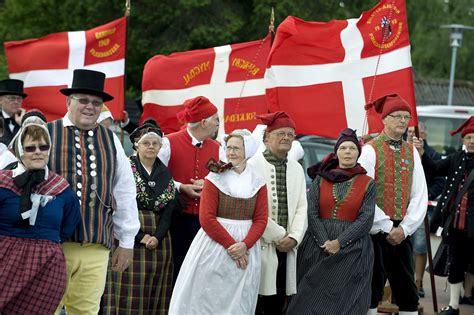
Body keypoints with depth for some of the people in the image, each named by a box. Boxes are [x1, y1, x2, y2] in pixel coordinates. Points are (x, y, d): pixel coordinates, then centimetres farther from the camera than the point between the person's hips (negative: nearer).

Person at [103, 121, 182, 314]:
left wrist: (157, 237, -12)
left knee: (156, 291, 3)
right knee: (129, 290, -6)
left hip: (158, 238, 4)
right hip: (129, 238, -4)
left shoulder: (165, 175, 12)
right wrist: (140, 236, -16)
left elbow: (169, 210, 4)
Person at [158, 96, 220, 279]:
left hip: (206, 220, 4)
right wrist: (181, 187, -13)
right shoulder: (169, 143, -3)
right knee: (177, 267, 2)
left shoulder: (216, 149, 11)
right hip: (177, 218, -4)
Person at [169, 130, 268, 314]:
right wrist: (231, 244, -15)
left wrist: (245, 245, -17)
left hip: (246, 248, 2)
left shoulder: (258, 183, 5)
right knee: (209, 299, -1)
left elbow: (261, 220, 0)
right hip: (215, 247, -2)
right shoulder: (214, 179, -2)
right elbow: (207, 218, -9)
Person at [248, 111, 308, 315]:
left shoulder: (297, 169, 13)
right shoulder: (253, 166, -7)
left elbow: (301, 208, 8)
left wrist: (294, 237, -7)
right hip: (261, 245, -6)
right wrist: (278, 236, -10)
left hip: (286, 246, 6)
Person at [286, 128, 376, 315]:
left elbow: (366, 219, -5)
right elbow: (312, 214, 0)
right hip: (318, 249, 1)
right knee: (312, 299, 0)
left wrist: (339, 242, -14)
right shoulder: (321, 179, 7)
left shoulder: (367, 184, 4)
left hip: (352, 252, -1)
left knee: (344, 300, -3)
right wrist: (325, 242, -13)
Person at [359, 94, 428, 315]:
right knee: (373, 287, 1)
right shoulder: (370, 150, -5)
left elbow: (420, 196, 6)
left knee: (406, 288, 5)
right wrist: (386, 227, -11)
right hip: (376, 230, -4)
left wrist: (405, 228, -5)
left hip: (402, 232, 4)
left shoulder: (411, 152, 10)